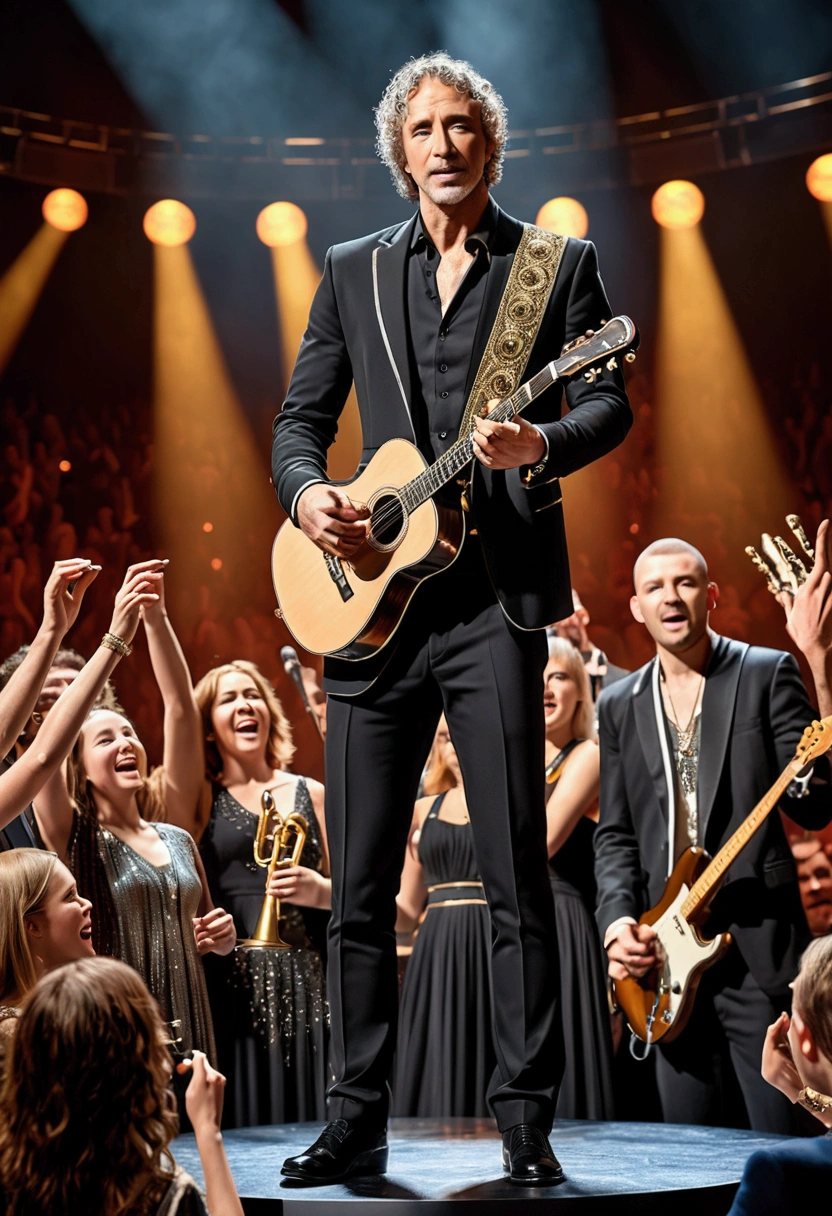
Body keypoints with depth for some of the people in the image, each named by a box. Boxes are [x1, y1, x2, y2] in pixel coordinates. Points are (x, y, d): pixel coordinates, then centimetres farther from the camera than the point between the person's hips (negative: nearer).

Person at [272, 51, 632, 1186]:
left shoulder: (560, 263, 8)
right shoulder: (354, 271, 16)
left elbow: (609, 404, -1)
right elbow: (299, 418, 16)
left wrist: (541, 444, -21)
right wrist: (305, 492, -5)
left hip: (497, 596, -3)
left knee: (516, 876, -3)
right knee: (359, 886, 4)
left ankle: (527, 1124, 6)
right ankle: (356, 1121, 14)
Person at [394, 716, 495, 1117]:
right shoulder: (424, 811, 15)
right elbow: (406, 913, 15)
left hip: (496, 960, -4)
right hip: (436, 966, 4)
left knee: (492, 1080, -5)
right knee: (434, 1085, 1)